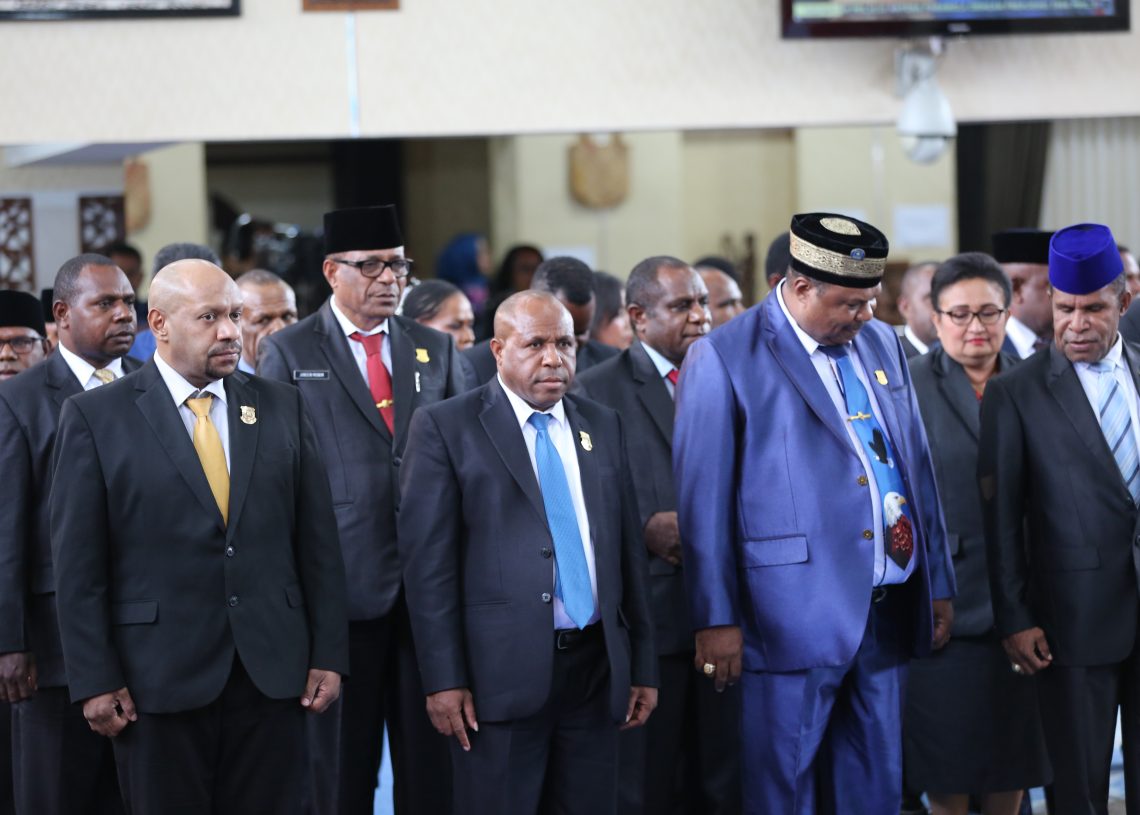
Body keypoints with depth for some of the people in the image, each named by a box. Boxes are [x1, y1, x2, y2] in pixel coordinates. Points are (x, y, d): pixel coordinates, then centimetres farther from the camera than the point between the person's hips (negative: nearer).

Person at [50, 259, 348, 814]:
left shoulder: (281, 407, 9)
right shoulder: (94, 416, -1)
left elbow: (318, 542, 8)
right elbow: (78, 561, -3)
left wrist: (329, 654, 3)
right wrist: (95, 680, -8)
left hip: (273, 674, 3)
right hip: (158, 681, -3)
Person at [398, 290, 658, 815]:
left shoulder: (602, 426, 13)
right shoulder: (445, 428, -1)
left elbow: (628, 549, 14)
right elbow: (428, 561, -6)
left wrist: (642, 664, 11)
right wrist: (444, 679, -11)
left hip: (595, 669, 4)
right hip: (501, 672, -4)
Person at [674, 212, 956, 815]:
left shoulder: (882, 344, 13)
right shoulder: (723, 358, -6)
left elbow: (918, 467, 18)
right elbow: (704, 499, -7)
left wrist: (938, 583, 17)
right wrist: (716, 619, -9)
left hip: (890, 608, 6)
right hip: (796, 616, -6)